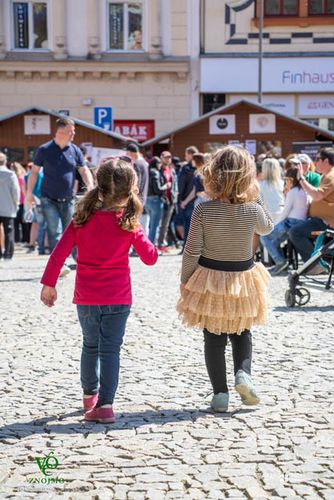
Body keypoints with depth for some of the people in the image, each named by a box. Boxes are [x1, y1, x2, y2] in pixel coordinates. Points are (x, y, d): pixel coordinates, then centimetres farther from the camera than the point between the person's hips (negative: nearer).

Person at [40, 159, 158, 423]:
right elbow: (150, 258, -1)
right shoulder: (129, 225, -10)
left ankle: (90, 395, 35)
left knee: (90, 346, 21)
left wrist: (49, 284, 4)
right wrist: (145, 241, 16)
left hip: (86, 298, 2)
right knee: (110, 350, 2)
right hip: (118, 299, -2)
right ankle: (105, 404, -7)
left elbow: (59, 254, -4)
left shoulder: (82, 220, -5)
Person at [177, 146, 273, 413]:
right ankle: (243, 372, -2)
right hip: (242, 279, 1)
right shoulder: (253, 209, -12)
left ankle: (220, 394, 11)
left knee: (214, 339, 10)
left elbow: (192, 250, -12)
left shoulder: (203, 210, -16)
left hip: (209, 280, -1)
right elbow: (267, 228, 12)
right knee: (241, 333, 21)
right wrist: (256, 197, 9)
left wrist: (185, 280, 1)